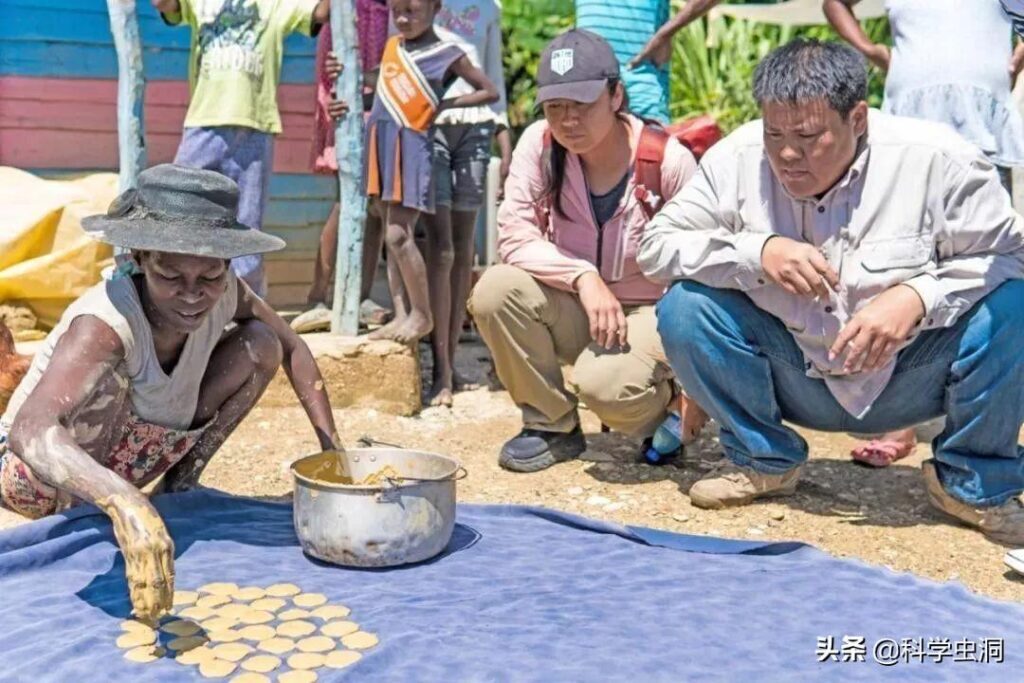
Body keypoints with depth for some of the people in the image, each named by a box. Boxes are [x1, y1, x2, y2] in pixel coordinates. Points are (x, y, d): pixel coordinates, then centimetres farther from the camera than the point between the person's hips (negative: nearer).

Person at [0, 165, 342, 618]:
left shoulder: (223, 295, -19)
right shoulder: (106, 322, -37)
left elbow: (291, 349, -2)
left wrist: (334, 450, -9)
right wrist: (124, 502, -70)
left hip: (126, 460, 6)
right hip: (39, 473, -6)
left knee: (260, 344, -8)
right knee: (108, 376, -37)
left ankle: (181, 485, 4)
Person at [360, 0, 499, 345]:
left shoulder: (448, 54, -2)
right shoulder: (391, 45, 15)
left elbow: (490, 92, 1)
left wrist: (443, 105, -3)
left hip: (411, 144, -6)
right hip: (380, 141, 7)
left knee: (398, 235, -12)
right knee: (390, 237, 6)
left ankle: (423, 314, 1)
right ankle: (401, 315, 12)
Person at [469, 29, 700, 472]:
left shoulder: (667, 160, -18)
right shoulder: (539, 144, -11)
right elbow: (513, 236, -15)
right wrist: (583, 277, -30)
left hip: (652, 312, -4)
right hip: (574, 310, 4)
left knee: (603, 382, -35)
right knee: (496, 291, -25)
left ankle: (666, 409, 5)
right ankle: (552, 426, -3)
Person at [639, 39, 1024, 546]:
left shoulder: (938, 159, -16)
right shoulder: (736, 159, -13)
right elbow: (656, 244, -11)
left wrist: (917, 297, -31)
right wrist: (757, 251, -28)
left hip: (907, 382, -1)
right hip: (795, 383, 1)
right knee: (683, 307, -21)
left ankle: (975, 481, 0)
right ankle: (764, 459, 4)